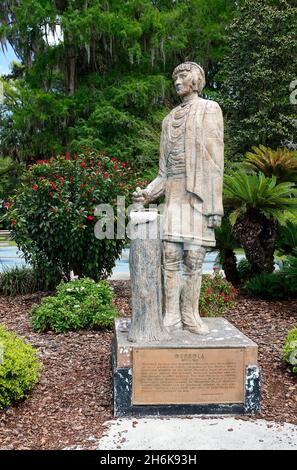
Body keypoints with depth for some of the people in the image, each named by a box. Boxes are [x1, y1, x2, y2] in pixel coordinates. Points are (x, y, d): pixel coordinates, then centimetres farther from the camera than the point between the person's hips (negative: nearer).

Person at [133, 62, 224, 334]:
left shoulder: (210, 110, 4)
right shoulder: (170, 119, 20)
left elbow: (215, 159, -5)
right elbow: (165, 169, 16)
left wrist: (215, 205, -12)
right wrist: (147, 193, -1)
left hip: (199, 194, -4)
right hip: (174, 196, 5)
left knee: (193, 257, -4)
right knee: (171, 256, -1)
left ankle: (190, 315, 5)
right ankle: (172, 316, 4)